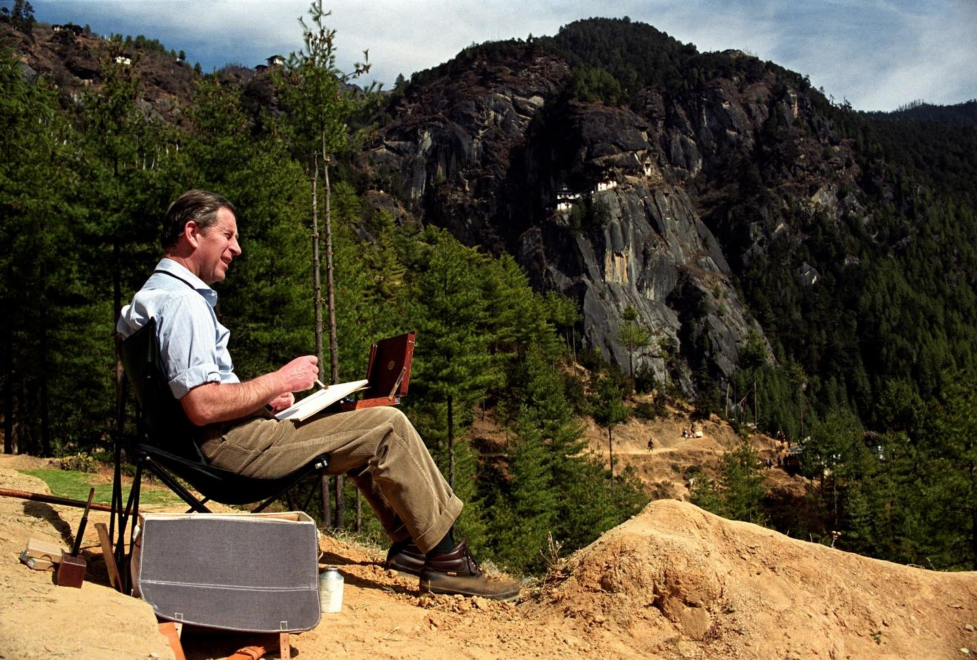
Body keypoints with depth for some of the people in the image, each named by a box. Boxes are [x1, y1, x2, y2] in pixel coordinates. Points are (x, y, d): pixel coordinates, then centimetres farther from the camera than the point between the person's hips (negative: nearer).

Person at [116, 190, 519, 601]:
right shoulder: (182, 302, -19)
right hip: (226, 443, -12)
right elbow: (203, 407, -28)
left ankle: (409, 543, 18)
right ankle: (447, 562, -3)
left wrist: (264, 395, 9)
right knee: (386, 427, -13)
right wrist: (278, 382, -15)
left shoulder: (159, 291, 16)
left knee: (364, 431, 21)